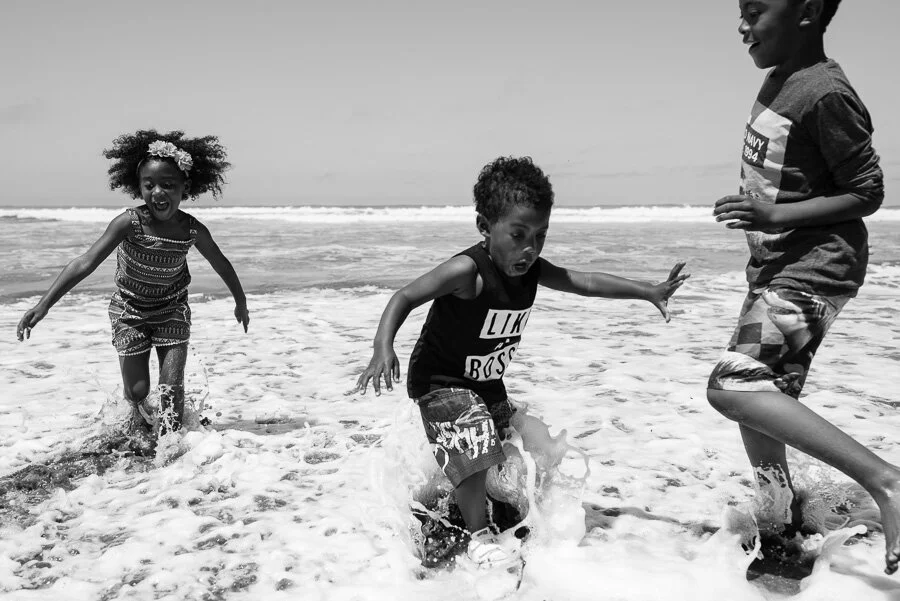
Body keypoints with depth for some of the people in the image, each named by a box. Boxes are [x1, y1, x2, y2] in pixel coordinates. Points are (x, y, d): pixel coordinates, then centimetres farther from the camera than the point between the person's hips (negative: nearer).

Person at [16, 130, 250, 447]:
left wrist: (241, 302, 11)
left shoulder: (193, 230, -20)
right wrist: (44, 304, -40)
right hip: (130, 311, -1)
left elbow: (221, 265, -2)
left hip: (172, 310, 1)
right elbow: (85, 263, -31)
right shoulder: (129, 223, -27)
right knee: (137, 391, 4)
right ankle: (140, 423, 40)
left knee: (172, 389, -6)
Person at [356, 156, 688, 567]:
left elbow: (588, 283, -5)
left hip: (487, 382, 8)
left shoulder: (532, 270, -12)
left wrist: (649, 292, -11)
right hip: (441, 381, -8)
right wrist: (383, 349, -45)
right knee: (474, 453, -19)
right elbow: (405, 297, -31)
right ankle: (479, 537, 2)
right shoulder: (467, 271, -33)